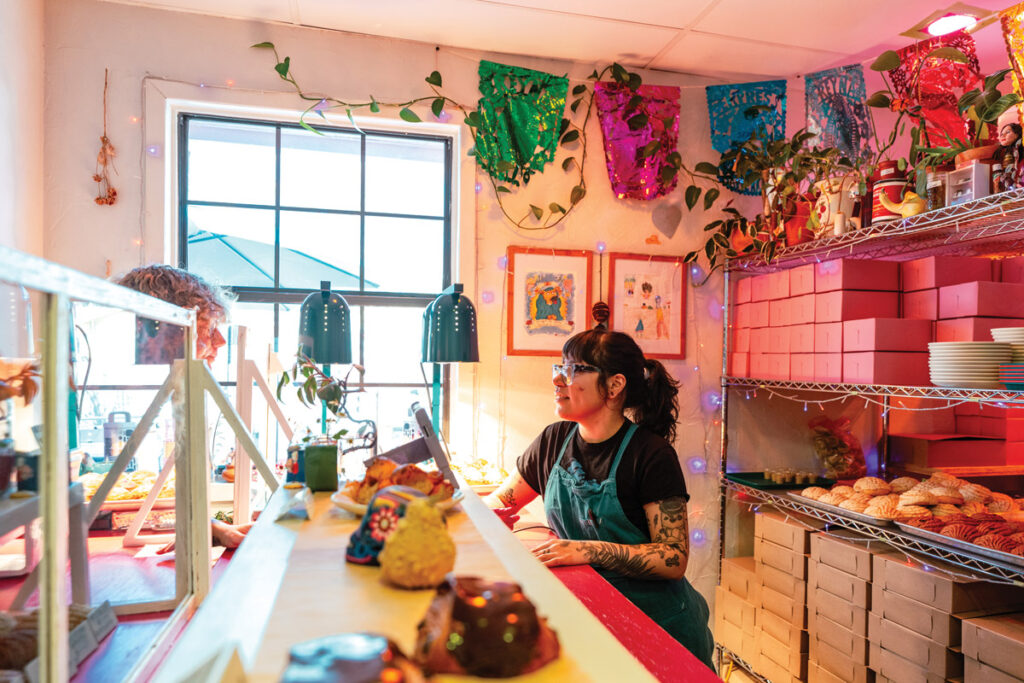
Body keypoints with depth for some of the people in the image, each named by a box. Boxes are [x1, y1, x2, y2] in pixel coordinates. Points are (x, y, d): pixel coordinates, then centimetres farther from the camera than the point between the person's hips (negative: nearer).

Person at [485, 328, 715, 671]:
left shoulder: (650, 454, -17)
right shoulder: (554, 441, -1)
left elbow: (675, 559, -20)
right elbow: (499, 500, 11)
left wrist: (589, 551, -30)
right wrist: (491, 514, -12)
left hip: (658, 623, -4)